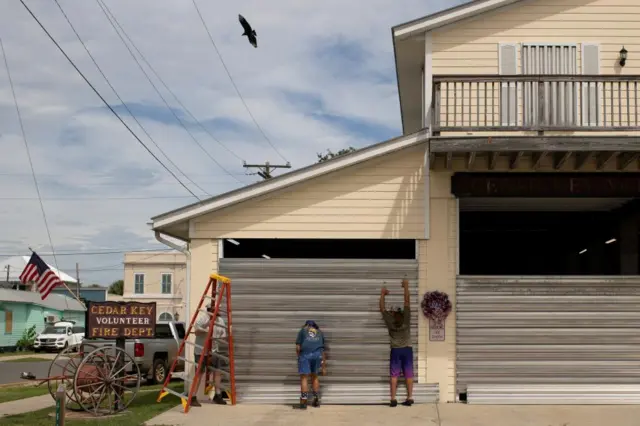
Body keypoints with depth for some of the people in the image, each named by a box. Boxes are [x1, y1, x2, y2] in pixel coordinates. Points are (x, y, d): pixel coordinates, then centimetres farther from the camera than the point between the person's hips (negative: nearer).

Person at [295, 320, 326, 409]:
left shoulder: (303, 330, 20)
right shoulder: (320, 332, 28)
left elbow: (298, 347, 8)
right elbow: (323, 351, 25)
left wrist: (298, 356, 21)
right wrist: (323, 366, 29)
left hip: (305, 354, -3)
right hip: (318, 354, 3)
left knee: (304, 377, 1)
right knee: (314, 376, 18)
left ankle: (303, 402, -4)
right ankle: (316, 400, 20)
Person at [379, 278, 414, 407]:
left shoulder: (389, 322, -13)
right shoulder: (406, 319, -13)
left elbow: (382, 308, -1)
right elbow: (407, 302, -8)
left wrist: (382, 294, 10)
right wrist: (406, 287, -1)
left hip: (395, 351, 0)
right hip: (407, 350, 0)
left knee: (394, 375, 2)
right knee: (408, 374, 4)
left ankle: (393, 399, -1)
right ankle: (409, 398, 4)